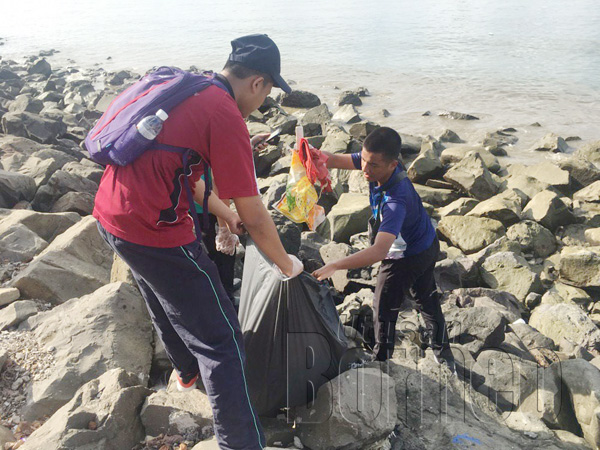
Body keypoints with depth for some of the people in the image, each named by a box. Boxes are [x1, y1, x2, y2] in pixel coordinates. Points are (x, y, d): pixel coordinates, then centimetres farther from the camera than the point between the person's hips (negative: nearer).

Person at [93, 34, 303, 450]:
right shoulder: (227, 117, -16)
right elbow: (255, 217, -13)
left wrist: (222, 212, 28)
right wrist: (287, 264, 3)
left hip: (110, 212, 10)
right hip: (155, 232, -10)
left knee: (166, 300, 33)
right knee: (221, 340, 1)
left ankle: (187, 370, 58)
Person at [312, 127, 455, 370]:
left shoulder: (396, 199, -43)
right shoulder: (378, 163, -19)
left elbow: (379, 251, -50)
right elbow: (335, 160, -15)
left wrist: (334, 265, -56)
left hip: (407, 257, -9)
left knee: (384, 309, 9)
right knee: (427, 299, 25)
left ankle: (381, 359, 30)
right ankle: (443, 354, 46)